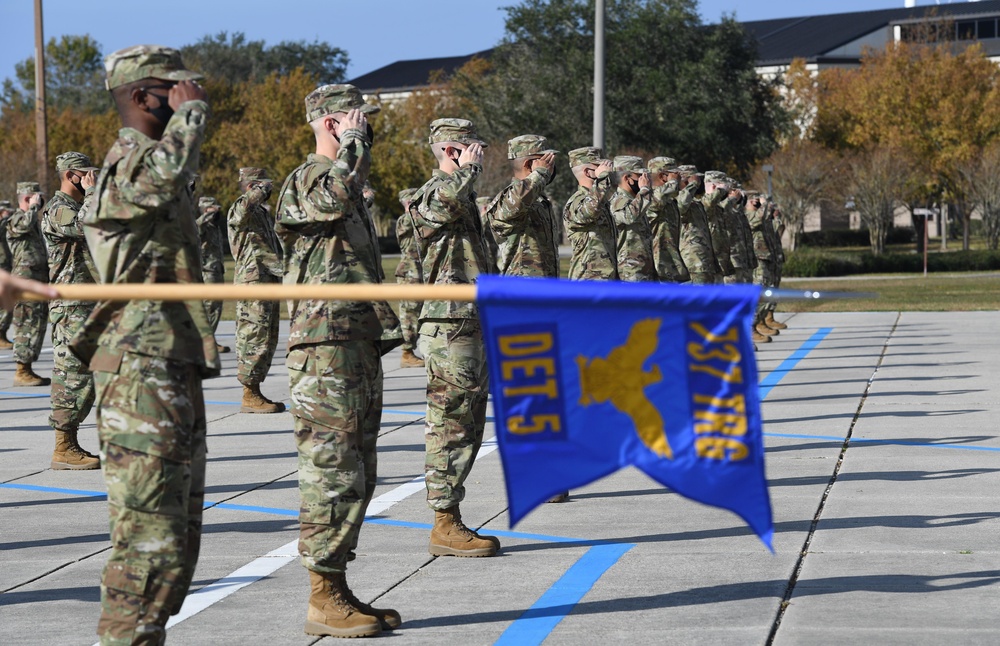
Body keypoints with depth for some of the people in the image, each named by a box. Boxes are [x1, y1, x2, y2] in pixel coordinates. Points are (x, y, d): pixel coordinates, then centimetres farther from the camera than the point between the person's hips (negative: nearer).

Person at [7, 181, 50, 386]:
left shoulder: (34, 220, 21)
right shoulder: (15, 220, -10)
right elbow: (26, 224, -35)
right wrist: (33, 206, -19)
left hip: (38, 282, 10)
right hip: (26, 279, -10)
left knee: (37, 324, 11)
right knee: (28, 325, -10)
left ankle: (27, 370, 16)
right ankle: (22, 372, -8)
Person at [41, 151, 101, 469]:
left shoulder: (77, 208, 19)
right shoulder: (57, 210, -12)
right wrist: (92, 192, -15)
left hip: (88, 306, 10)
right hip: (71, 308, -10)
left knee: (84, 378, 11)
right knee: (73, 377, -8)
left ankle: (70, 444, 16)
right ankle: (64, 450, -5)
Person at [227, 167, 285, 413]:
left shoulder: (263, 212, 22)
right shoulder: (239, 209, -8)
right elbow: (247, 205, -34)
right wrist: (262, 190, -18)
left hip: (269, 282, 10)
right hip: (253, 281, -10)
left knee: (268, 340, 12)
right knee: (254, 337, -9)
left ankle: (255, 392, 18)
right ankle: (250, 396, -7)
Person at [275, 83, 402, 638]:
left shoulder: (343, 180, 21)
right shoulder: (308, 179, -9)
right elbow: (334, 196, -34)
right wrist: (352, 143, -18)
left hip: (359, 346, 10)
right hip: (326, 348, -10)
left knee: (357, 476, 12)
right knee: (332, 473, -8)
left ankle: (338, 592, 19)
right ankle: (324, 601, -2)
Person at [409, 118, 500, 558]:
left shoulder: (462, 198, 21)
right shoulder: (432, 194, -10)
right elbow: (450, 198, -37)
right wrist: (469, 168, -18)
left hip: (470, 327, 10)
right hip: (449, 328, -10)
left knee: (468, 428, 12)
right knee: (450, 428, -7)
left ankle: (452, 521, 18)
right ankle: (445, 526, -2)